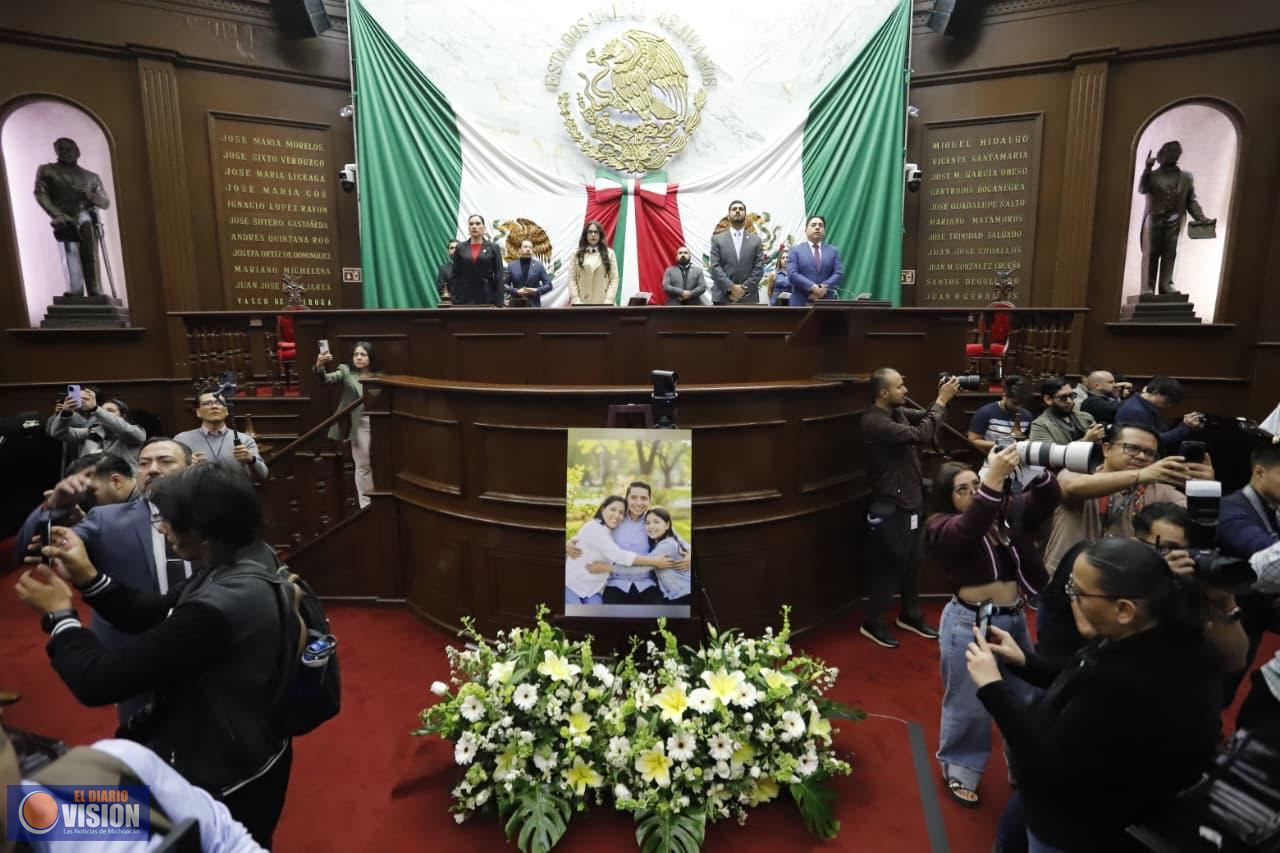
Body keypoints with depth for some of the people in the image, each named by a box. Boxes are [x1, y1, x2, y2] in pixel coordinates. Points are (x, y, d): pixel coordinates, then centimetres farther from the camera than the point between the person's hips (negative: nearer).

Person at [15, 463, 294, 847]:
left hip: (223, 780, -8)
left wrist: (59, 614, -10)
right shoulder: (246, 561, -7)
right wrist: (89, 578, -7)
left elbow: (98, 682, -26)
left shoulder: (219, 607, -37)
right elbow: (157, 616, 5)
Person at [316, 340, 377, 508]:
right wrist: (320, 367, -37)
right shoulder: (346, 371, 1)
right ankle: (366, 504, 17)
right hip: (360, 424, -1)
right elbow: (328, 379, -17)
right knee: (362, 465, 6)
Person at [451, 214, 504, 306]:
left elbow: (498, 276, -1)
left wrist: (499, 304, -9)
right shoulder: (460, 248, 7)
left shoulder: (493, 247, 3)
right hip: (465, 298, 1)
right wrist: (455, 301, -1)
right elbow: (455, 276, 7)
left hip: (487, 298, -1)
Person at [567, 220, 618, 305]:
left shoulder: (609, 254, 9)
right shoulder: (576, 254, 10)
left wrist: (608, 301, -9)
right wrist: (576, 300, -9)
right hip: (582, 303, 0)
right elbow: (571, 278, 4)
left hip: (602, 303, 0)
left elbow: (614, 279, 3)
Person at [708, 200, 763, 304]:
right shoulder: (717, 239, 8)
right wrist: (731, 288, -14)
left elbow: (759, 268, 3)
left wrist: (744, 288, -10)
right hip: (723, 298, -1)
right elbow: (715, 267, -2)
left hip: (748, 299, 1)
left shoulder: (756, 240, 12)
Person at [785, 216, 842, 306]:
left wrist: (823, 287, -14)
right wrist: (813, 287, -18)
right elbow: (792, 274, -7)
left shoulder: (833, 251, 16)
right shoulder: (796, 250, 7)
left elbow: (839, 274, 5)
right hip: (801, 303, -2)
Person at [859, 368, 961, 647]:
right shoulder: (874, 421, -23)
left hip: (910, 503, 9)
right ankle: (872, 623, 16)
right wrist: (941, 402, -21)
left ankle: (910, 615, 35)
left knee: (913, 563, 19)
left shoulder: (898, 412, 5)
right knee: (890, 565, 1)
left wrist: (943, 399, -8)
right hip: (890, 508, -9)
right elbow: (920, 435, -29)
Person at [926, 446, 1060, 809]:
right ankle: (959, 771, 31)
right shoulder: (941, 527, -13)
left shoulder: (1010, 511, 3)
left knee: (1026, 698, 21)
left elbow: (1045, 501, -10)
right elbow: (969, 530, -34)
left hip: (1014, 619, 6)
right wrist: (994, 478, -43)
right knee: (968, 705, 9)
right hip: (970, 623, -5)